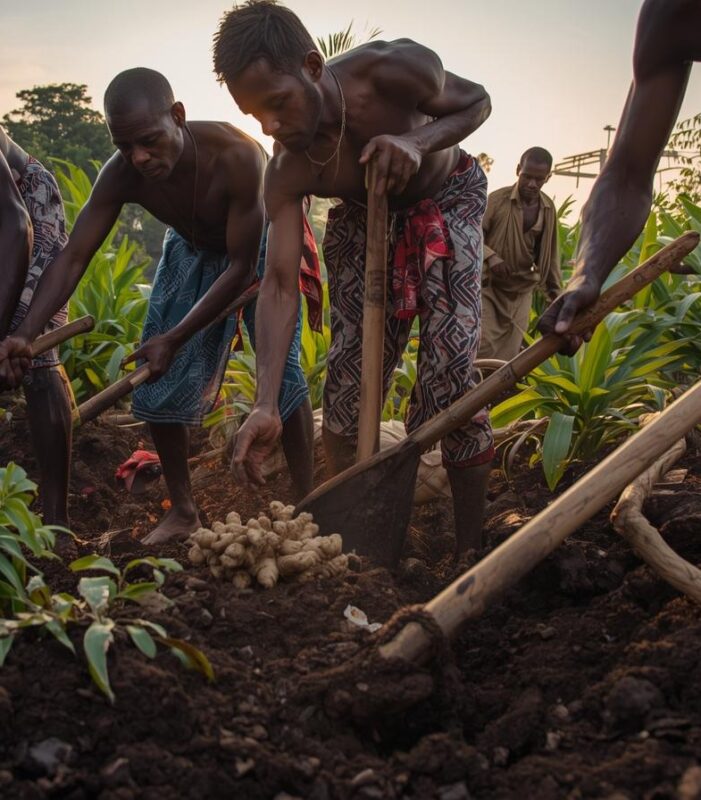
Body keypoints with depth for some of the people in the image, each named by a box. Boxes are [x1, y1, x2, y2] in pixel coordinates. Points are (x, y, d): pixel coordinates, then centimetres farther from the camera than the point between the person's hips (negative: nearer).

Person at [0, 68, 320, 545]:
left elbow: (242, 268, -34)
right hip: (191, 250, 4)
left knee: (281, 366, -17)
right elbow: (74, 258, -25)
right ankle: (183, 510, 12)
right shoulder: (121, 176, -28)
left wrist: (176, 338, -36)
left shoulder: (237, 157, -40)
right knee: (157, 376, -1)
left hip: (259, 244, -4)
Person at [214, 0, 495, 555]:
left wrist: (419, 141, -36)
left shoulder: (394, 69, -32)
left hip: (446, 202, -2)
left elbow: (476, 100, -13)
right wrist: (266, 405, -37)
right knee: (347, 382, -3)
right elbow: (280, 284, -27)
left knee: (451, 373, -16)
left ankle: (470, 550, -6)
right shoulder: (288, 172, -25)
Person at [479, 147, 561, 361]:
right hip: (488, 285, -4)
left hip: (521, 291, 4)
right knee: (484, 348, -13)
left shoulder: (548, 208, 3)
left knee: (507, 357, 6)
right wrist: (490, 256, -26)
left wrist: (555, 292, 10)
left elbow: (550, 253, 12)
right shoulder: (497, 199, -11)